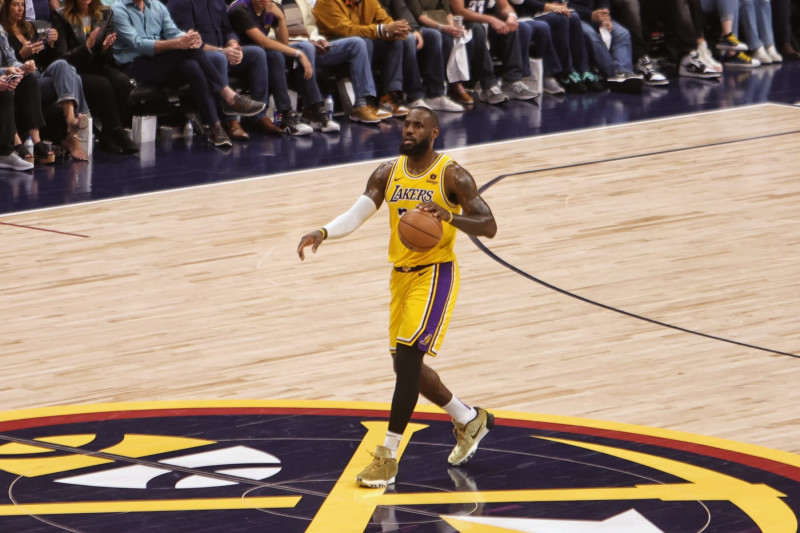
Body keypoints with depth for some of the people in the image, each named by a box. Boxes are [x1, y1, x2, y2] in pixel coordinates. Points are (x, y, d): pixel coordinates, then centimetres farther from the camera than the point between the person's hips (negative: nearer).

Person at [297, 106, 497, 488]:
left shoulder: (451, 176, -12)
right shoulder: (388, 174, 4)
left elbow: (488, 227, -16)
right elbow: (356, 215, -3)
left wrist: (449, 215, -34)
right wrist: (323, 232, -23)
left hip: (435, 274, -7)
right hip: (401, 274, 7)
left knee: (407, 358, -16)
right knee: (407, 364, 14)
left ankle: (388, 457, -13)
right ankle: (469, 421, 36)